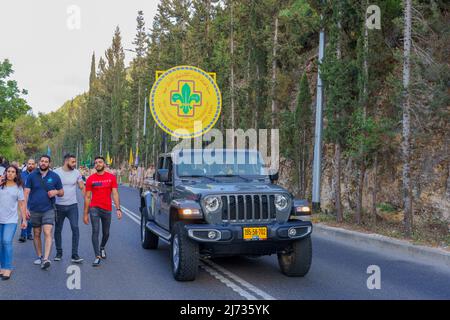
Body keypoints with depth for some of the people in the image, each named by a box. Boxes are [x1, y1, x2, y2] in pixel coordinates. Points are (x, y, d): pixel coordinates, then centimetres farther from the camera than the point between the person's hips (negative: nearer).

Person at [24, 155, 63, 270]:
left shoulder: (54, 176, 2)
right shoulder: (32, 176, 2)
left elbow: (61, 193, 10)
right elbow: (26, 192, 0)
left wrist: (56, 192, -13)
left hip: (48, 209, -2)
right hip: (34, 210, 2)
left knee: (47, 232, -15)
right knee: (37, 234, 11)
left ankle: (46, 259, -21)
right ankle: (39, 256, 25)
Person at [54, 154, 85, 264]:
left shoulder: (77, 173, 2)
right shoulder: (56, 172, -5)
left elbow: (82, 187, 7)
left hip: (73, 205, 1)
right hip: (59, 205, -1)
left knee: (75, 228, -10)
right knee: (58, 230, 10)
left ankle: (75, 255, -5)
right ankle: (59, 253, 26)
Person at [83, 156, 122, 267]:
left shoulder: (111, 177, 2)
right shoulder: (91, 179, 1)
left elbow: (115, 194, -1)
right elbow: (87, 197, 5)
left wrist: (118, 209, -12)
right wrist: (85, 213, 3)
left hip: (107, 209, 1)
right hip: (94, 208, -1)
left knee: (106, 233, 14)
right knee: (95, 231, -10)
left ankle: (102, 248, 43)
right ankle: (97, 256, -8)